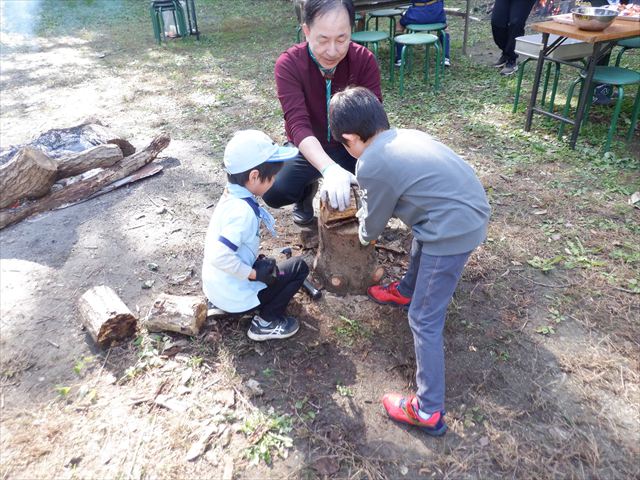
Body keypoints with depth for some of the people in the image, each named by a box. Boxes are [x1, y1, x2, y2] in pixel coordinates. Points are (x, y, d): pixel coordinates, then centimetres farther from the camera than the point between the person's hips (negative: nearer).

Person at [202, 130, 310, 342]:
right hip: (233, 296, -9)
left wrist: (256, 262, 6)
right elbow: (220, 257, -33)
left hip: (215, 286, 9)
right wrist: (254, 274, -21)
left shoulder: (232, 195, 0)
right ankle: (267, 322, 4)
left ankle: (219, 303, 21)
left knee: (268, 265, 32)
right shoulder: (242, 211, -28)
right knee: (299, 266, -2)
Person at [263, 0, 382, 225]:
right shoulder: (288, 64, -24)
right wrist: (329, 169, -53)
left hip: (351, 145, 1)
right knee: (273, 192, -25)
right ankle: (308, 190, 12)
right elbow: (298, 125, -35)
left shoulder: (365, 60, -19)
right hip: (308, 149, -1)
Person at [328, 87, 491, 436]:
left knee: (424, 320, 0)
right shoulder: (404, 135, 8)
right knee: (420, 240, 38)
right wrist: (371, 218, 34)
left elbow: (374, 220, 1)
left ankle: (429, 411, 9)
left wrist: (365, 235, 22)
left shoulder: (371, 165, -16)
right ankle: (407, 291, 65)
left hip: (453, 230, -9)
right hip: (471, 208, 10)